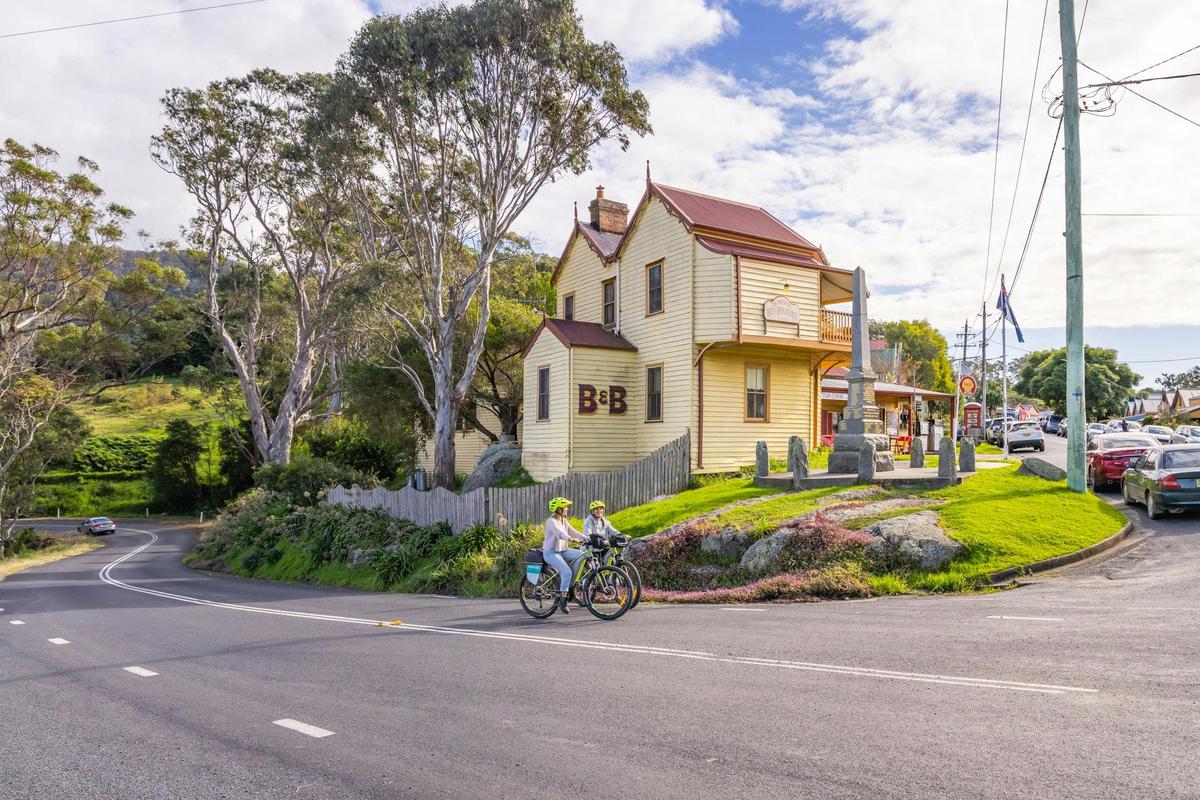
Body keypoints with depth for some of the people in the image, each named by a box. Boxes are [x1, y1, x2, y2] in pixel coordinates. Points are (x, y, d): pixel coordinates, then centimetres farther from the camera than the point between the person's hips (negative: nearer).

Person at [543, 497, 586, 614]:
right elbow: (559, 533, -33)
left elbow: (573, 532, 5)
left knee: (583, 555, -11)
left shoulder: (564, 521, 12)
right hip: (551, 552, -8)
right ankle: (562, 601, -12)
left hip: (563, 550, 8)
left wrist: (587, 539, -9)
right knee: (567, 572, -26)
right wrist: (572, 539, -50)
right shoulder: (551, 521, -15)